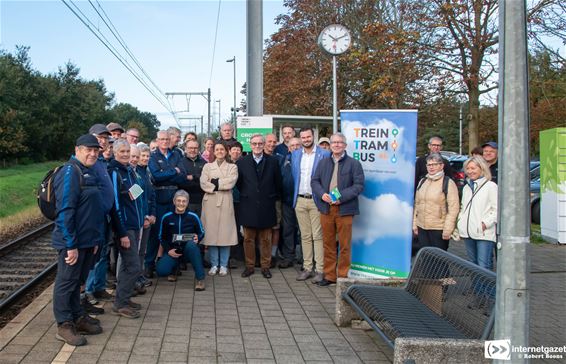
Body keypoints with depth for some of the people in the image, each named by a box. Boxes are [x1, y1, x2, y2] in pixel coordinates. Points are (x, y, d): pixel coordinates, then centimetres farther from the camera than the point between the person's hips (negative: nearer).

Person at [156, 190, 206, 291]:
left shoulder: (193, 217, -6)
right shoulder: (166, 217, -3)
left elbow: (201, 233, 8)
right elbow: (161, 237, 8)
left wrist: (197, 238, -15)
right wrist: (168, 250, -7)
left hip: (188, 249, -1)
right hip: (172, 250, 1)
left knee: (191, 245, -39)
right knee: (160, 270, -25)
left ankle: (200, 278, -28)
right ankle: (174, 266, 15)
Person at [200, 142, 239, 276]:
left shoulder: (232, 167, 11)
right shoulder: (207, 166, 14)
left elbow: (231, 182, -7)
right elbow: (203, 184, -1)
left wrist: (215, 182, -6)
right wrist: (221, 185, -8)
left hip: (225, 203, -1)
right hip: (210, 203, 1)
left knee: (225, 233, -2)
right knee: (211, 233, 0)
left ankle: (223, 265, 7)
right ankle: (214, 264, 9)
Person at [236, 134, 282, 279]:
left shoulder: (272, 162, 3)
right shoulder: (241, 162, 2)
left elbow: (278, 183, 8)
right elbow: (238, 183, 9)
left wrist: (273, 197, 8)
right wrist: (245, 195, 7)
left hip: (266, 207, 0)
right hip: (248, 206, 0)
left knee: (266, 239, 6)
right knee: (248, 239, 5)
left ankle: (265, 266, 16)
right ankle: (249, 266, 16)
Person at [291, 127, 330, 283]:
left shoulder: (324, 154, -3)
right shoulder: (295, 155, 11)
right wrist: (294, 196, 12)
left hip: (317, 200, -4)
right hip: (300, 200, 5)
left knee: (318, 236, -3)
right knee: (305, 236, 10)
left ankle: (320, 269, 3)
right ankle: (307, 268, 16)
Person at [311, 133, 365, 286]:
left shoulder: (354, 163, 0)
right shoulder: (323, 162, 13)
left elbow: (359, 185, -7)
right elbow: (314, 181, 11)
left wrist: (342, 197, -17)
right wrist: (322, 194, -8)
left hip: (344, 209, -3)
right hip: (326, 208, 4)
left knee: (345, 245, 2)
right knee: (328, 243, 9)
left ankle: (343, 276, 13)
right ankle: (329, 275, 19)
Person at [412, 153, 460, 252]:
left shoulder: (448, 183, -6)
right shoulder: (422, 182, 12)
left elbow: (454, 208, -10)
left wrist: (448, 230, -14)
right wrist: (414, 224, 11)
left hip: (439, 229, -5)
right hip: (422, 228, 5)